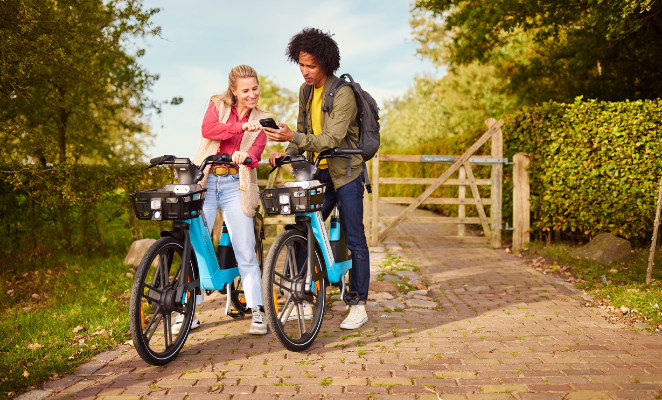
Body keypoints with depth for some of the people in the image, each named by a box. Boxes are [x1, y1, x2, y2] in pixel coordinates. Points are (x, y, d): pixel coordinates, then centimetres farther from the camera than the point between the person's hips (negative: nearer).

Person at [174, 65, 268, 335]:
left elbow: (255, 153, -6)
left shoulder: (260, 120, 10)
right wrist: (241, 126, -24)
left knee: (245, 250, -4)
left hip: (236, 185, 0)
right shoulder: (218, 105, 9)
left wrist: (245, 157, -29)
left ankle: (257, 310, 6)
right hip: (205, 181, 0)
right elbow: (208, 129, -12)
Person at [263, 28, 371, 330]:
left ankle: (359, 305, 8)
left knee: (354, 240, -1)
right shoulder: (305, 91, 7)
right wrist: (288, 152, -4)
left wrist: (292, 137, -36)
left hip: (345, 174, -7)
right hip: (318, 172, 7)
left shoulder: (343, 94, -17)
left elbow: (332, 140, -25)